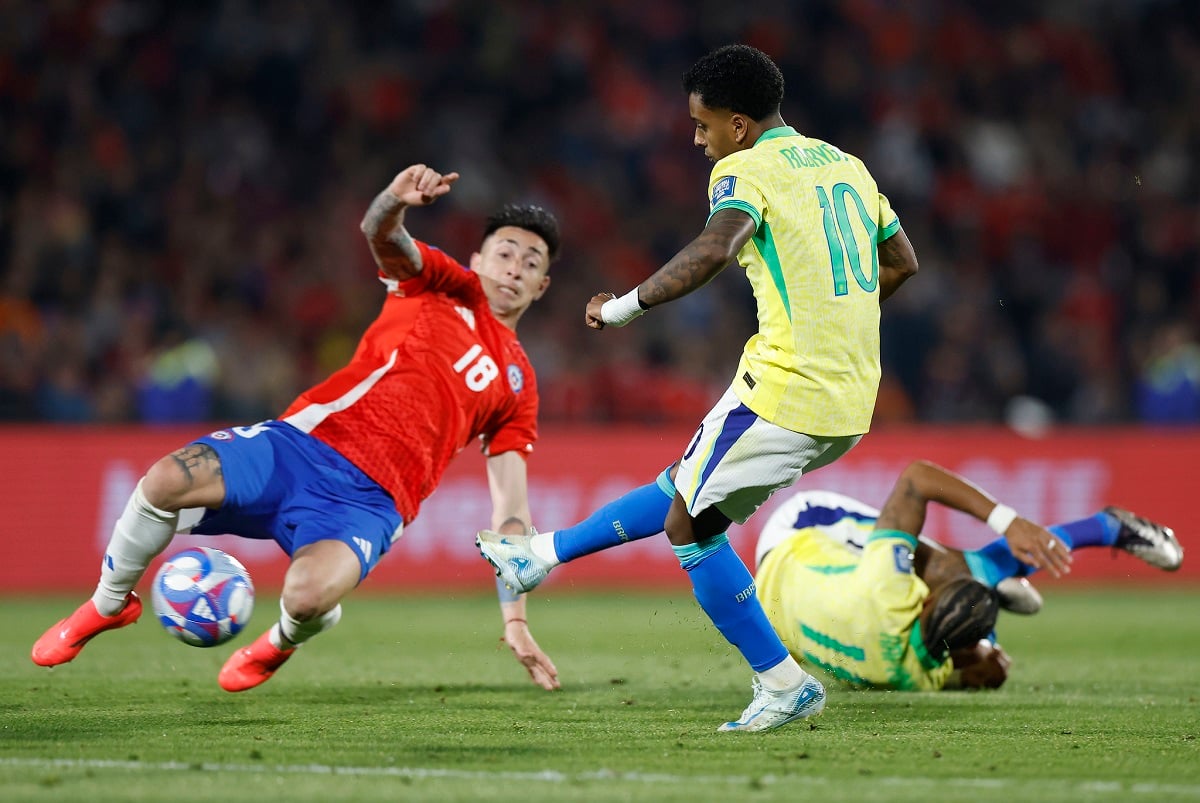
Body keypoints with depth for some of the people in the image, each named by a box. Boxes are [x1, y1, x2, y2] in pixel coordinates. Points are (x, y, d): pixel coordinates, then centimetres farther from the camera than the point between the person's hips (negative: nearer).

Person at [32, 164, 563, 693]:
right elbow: (380, 235, -7)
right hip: (308, 438, 0)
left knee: (309, 595, -32)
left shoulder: (518, 386, 18)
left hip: (369, 498, 0)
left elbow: (510, 508, 15)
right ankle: (109, 605, 4)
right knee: (168, 480, -26)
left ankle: (280, 643, 8)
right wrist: (395, 201, -33)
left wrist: (515, 619, 7)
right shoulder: (444, 286, 14)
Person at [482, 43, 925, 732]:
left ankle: (784, 685, 1)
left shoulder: (745, 171, -8)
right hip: (852, 399, 9)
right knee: (688, 485, 22)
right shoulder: (846, 164, 16)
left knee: (690, 525, 3)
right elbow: (902, 262, 24)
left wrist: (629, 305, -20)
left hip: (784, 390, -9)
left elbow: (716, 248, -28)